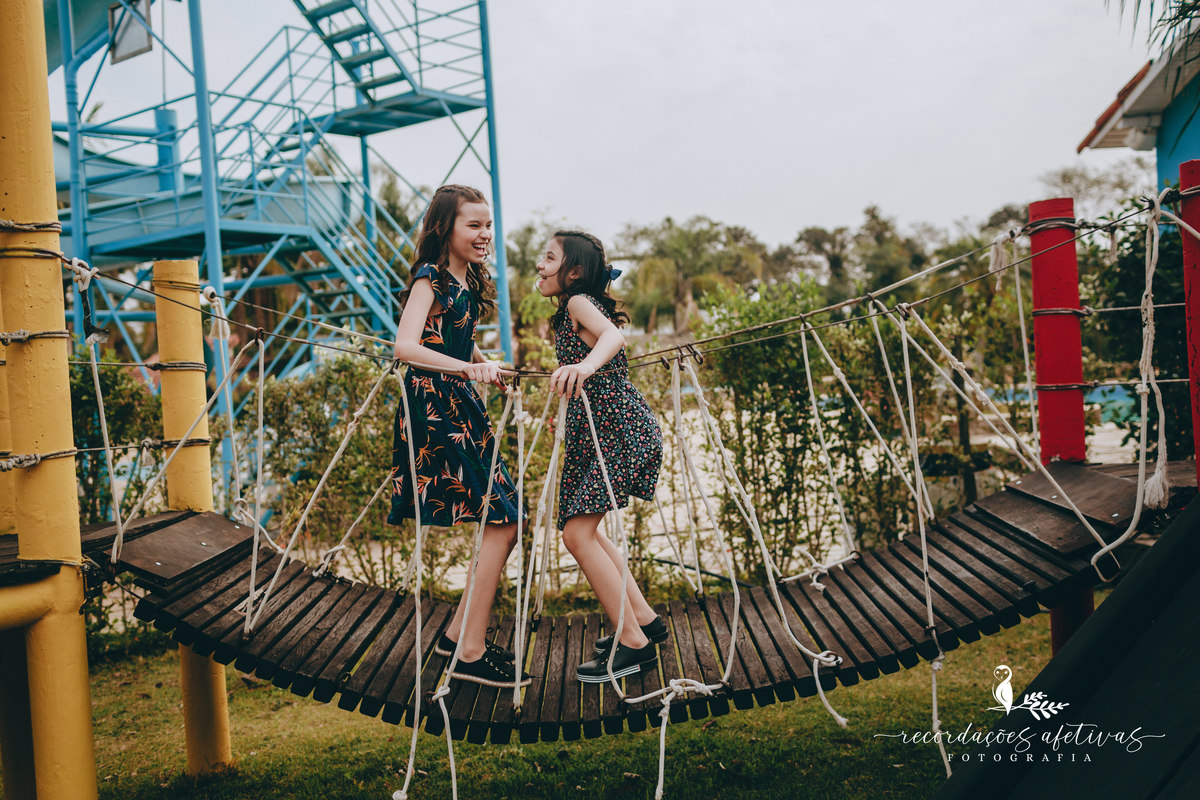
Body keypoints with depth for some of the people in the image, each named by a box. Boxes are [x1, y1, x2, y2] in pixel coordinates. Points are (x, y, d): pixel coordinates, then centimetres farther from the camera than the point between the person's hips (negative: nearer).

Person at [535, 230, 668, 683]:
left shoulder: (579, 301, -9)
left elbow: (612, 334, -30)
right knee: (584, 529, 17)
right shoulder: (573, 310, 20)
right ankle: (644, 620, 25)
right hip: (599, 430, 11)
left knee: (577, 532, -15)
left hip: (619, 429, -11)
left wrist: (585, 365, -51)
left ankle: (635, 645, -8)